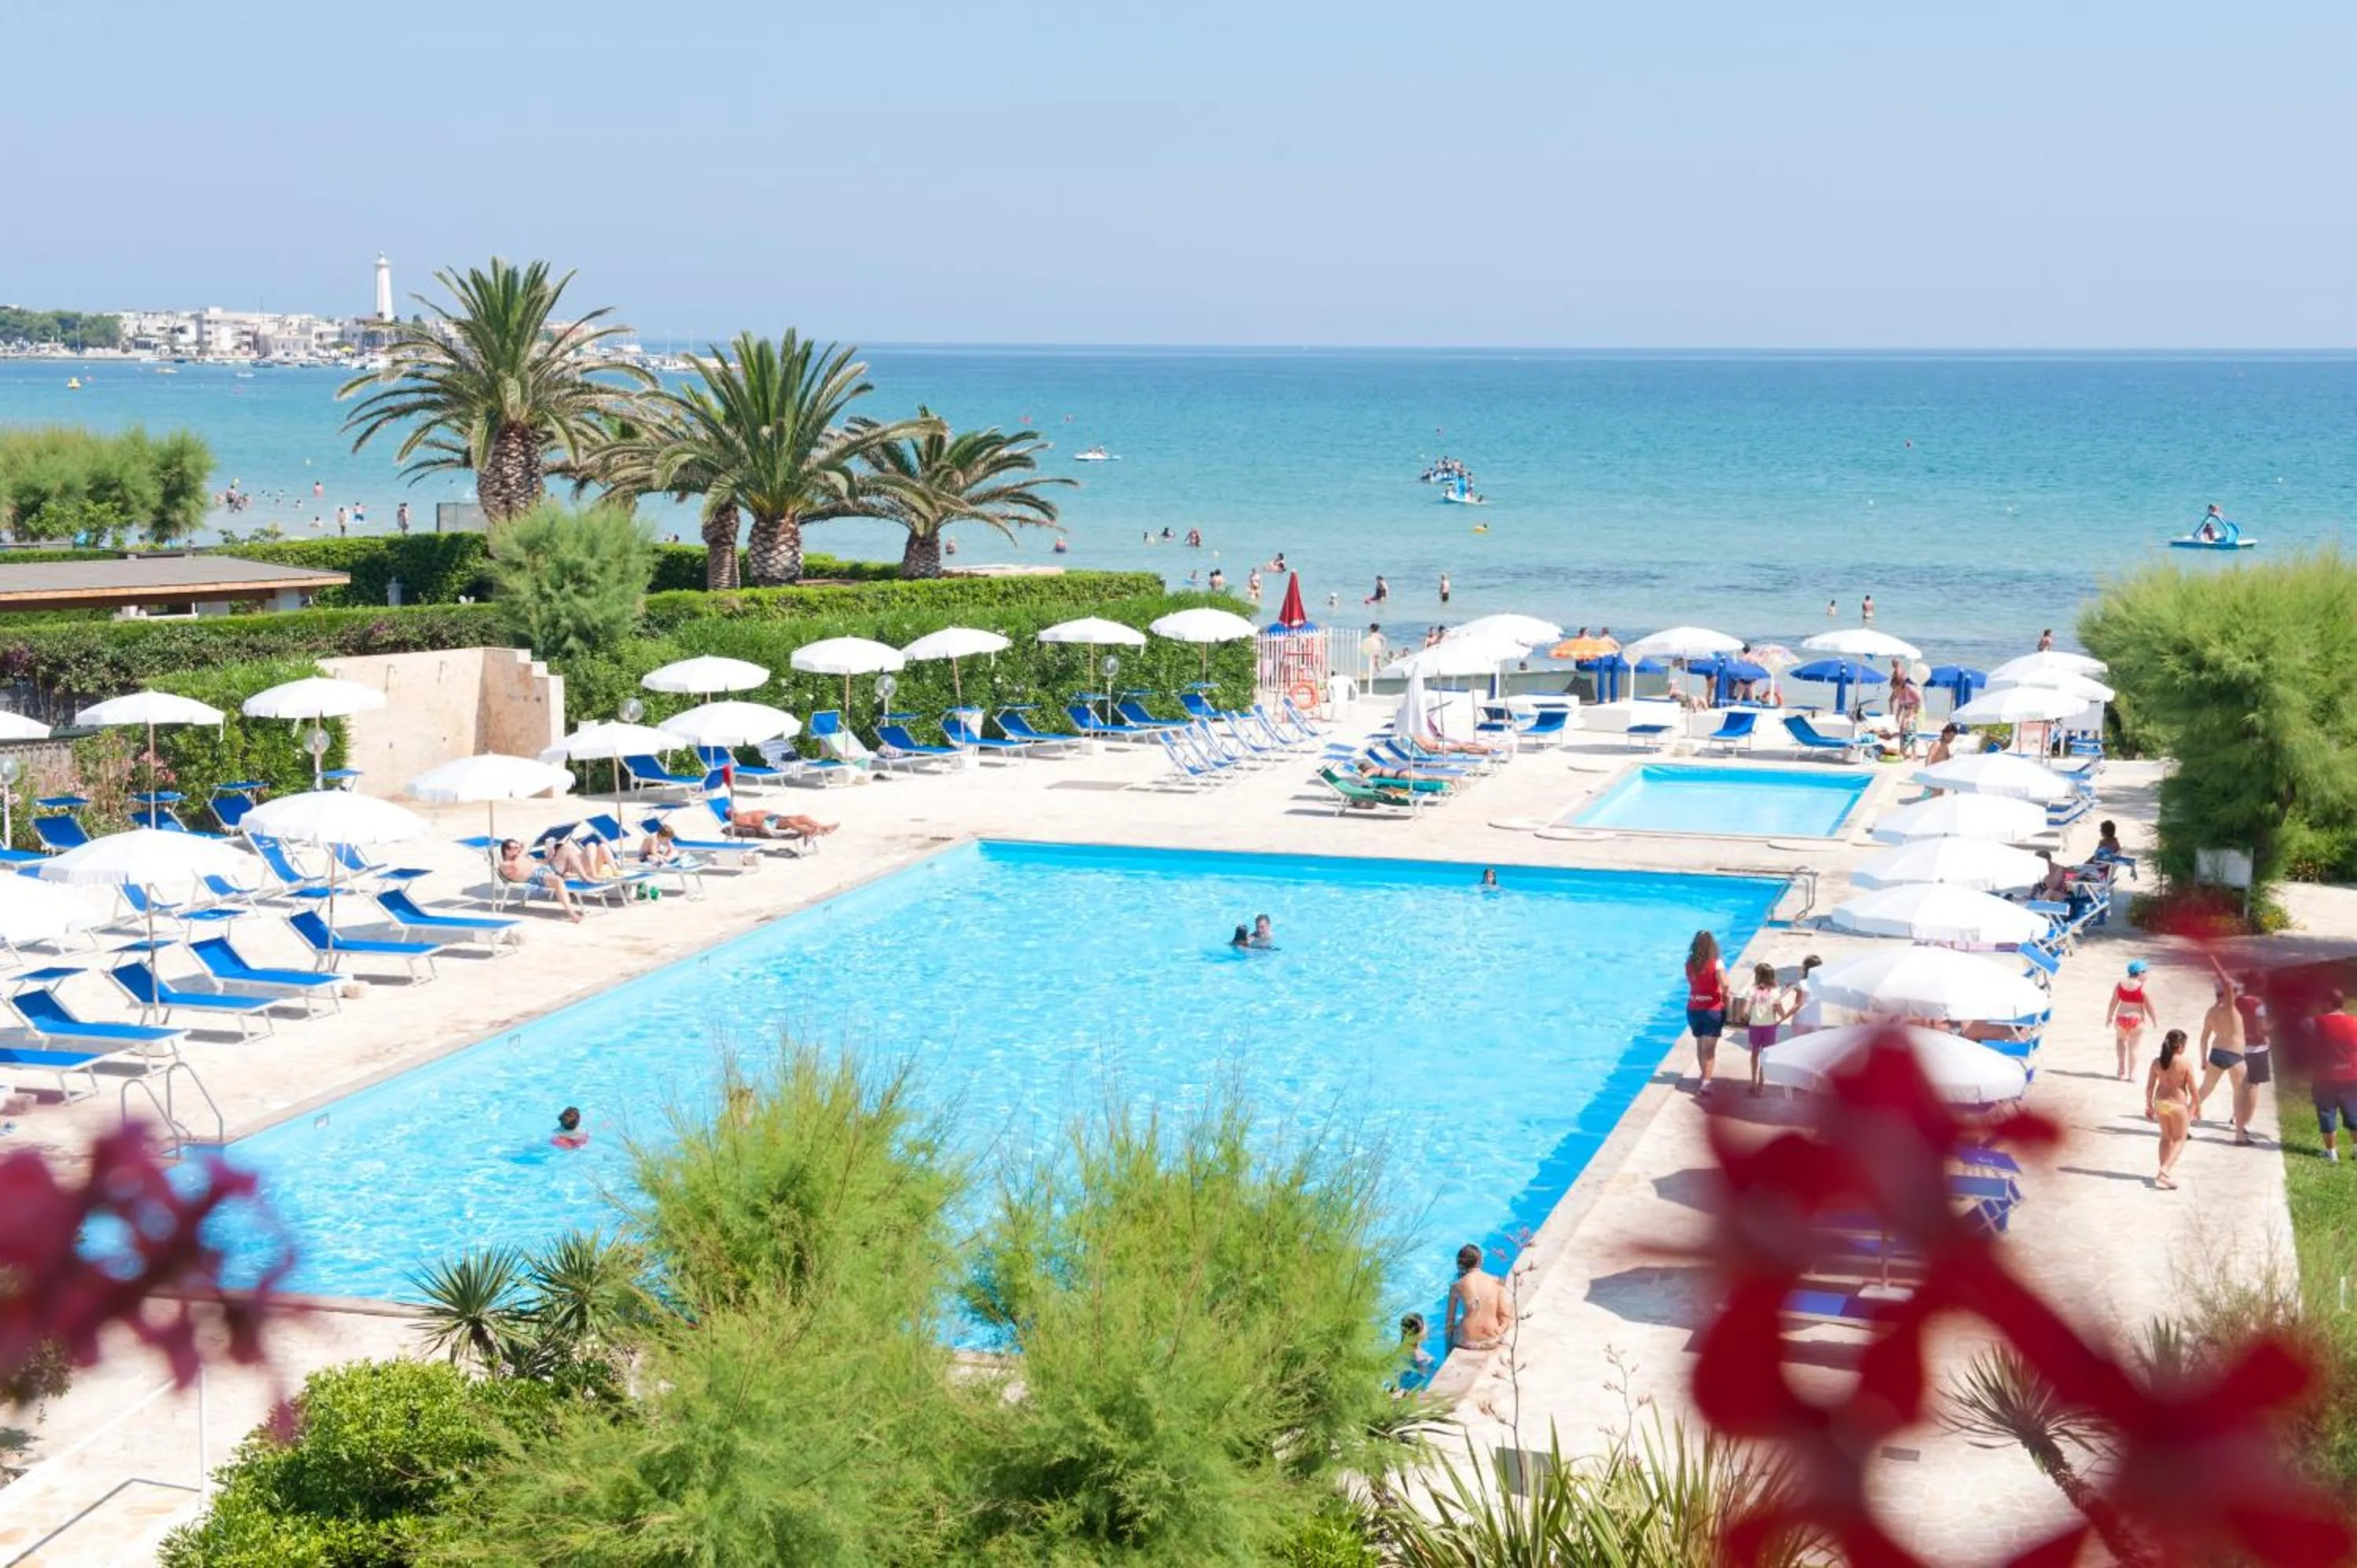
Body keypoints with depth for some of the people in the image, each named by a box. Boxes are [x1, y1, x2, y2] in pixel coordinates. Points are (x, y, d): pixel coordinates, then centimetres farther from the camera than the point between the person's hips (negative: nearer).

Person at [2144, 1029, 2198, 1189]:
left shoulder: (2157, 1062, -3)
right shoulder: (2185, 1064, -15)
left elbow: (2149, 1087, 2)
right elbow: (2192, 1089, -10)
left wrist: (2149, 1105, 14)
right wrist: (2198, 1107, 3)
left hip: (2160, 1103, 4)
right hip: (2178, 1104, -4)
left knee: (2166, 1138, 21)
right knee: (2179, 1140, 10)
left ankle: (2164, 1172, 22)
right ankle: (2164, 1172, -7)